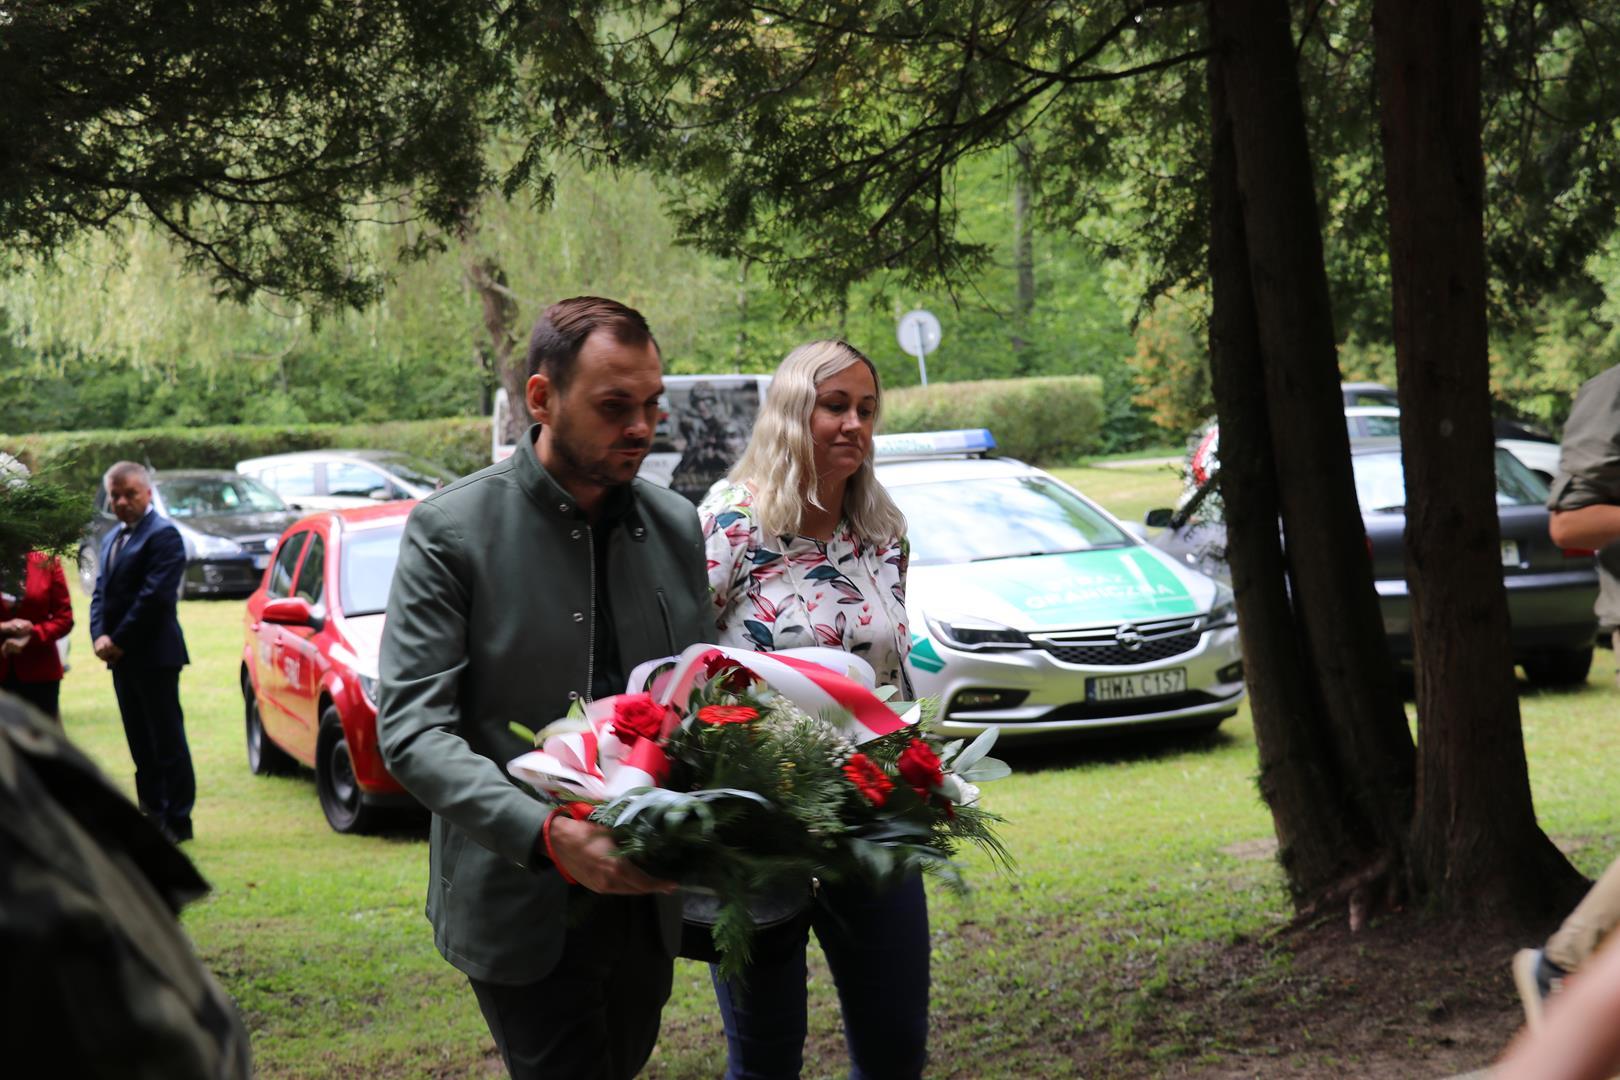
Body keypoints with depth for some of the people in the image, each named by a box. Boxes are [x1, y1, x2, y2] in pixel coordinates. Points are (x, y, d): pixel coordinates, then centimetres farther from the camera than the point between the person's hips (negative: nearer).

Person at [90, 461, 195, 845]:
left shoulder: (162, 534, -9)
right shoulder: (112, 540, 19)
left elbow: (156, 596, -17)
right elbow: (101, 593, 15)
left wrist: (119, 641, -15)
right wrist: (100, 637, -3)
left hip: (154, 655, -8)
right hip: (122, 657, 9)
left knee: (167, 741, -4)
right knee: (141, 745, 11)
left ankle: (177, 821, 0)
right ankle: (153, 816, 17)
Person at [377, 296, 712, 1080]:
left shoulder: (674, 525, 6)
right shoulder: (451, 531, -10)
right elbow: (411, 730, -16)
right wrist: (547, 836, -31)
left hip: (644, 899, 5)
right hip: (523, 910, -5)